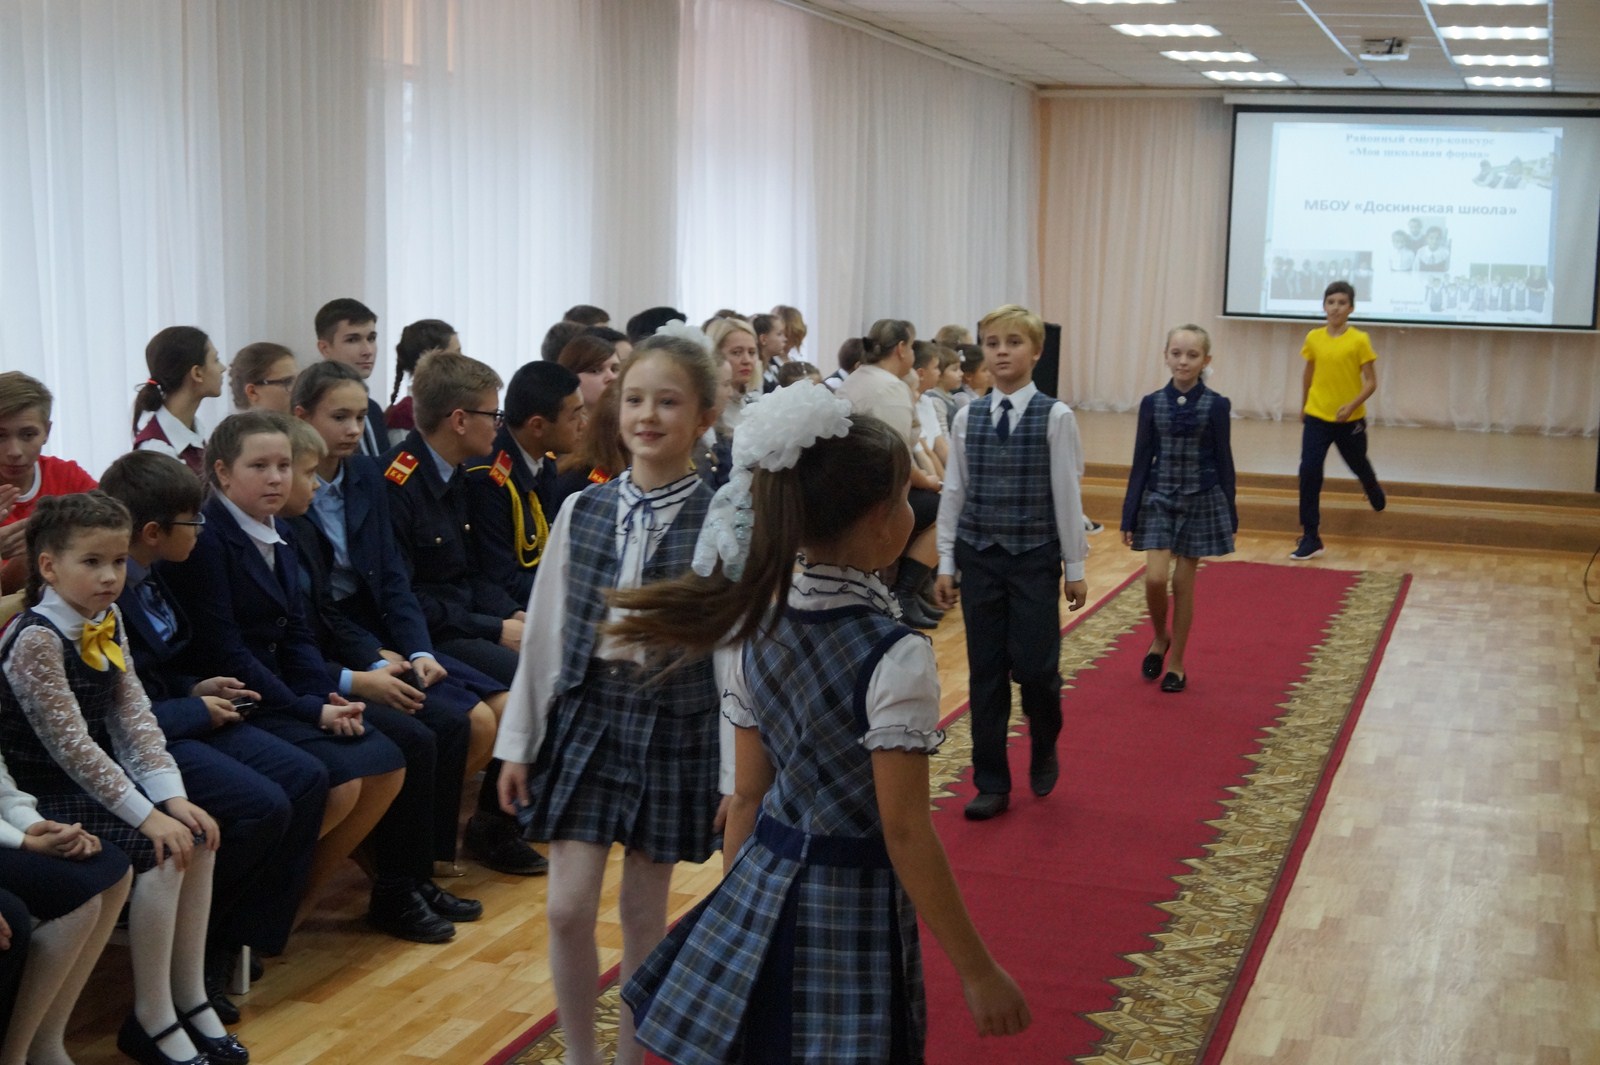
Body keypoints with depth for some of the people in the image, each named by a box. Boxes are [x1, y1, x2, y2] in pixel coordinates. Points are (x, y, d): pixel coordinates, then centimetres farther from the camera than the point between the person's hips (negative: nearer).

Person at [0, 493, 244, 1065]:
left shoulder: (107, 623, 3)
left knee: (198, 837, -4)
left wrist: (171, 796, -9)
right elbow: (71, 745, -24)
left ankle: (189, 1000, 7)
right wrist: (146, 814, -24)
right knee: (161, 854, -21)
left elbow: (134, 717, 2)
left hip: (94, 781, 8)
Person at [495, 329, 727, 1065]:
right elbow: (544, 632, 5)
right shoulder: (581, 510, 0)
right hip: (584, 714, 3)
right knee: (567, 909, 1)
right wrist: (518, 742, 6)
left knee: (643, 914, 9)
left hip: (673, 726, -2)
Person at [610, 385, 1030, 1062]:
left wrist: (736, 911, 16)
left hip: (757, 894, 6)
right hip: (849, 908, -6)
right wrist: (978, 973, -11)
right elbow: (905, 833, -18)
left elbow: (747, 795, 5)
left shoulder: (759, 630, -1)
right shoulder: (894, 656, -20)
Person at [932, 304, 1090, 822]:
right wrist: (946, 563, 6)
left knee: (1034, 666, -6)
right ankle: (992, 783, 16)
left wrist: (1075, 566, -2)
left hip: (1035, 557, -3)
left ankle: (1044, 751, 26)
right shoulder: (967, 417, 3)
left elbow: (1067, 495, -4)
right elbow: (955, 492, 7)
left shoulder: (1055, 417, -6)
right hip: (978, 556, 3)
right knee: (985, 669, 6)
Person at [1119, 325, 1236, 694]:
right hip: (1158, 500, 1)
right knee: (1155, 578, -11)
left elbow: (1224, 462, 0)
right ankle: (1160, 638, 19)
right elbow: (1141, 461, 1)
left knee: (1183, 584, 4)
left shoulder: (1215, 406, -5)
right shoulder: (1152, 404, -2)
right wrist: (1129, 515, 0)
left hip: (1201, 502, -1)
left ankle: (1176, 664, 17)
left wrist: (1230, 514, 0)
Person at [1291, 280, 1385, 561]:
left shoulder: (1359, 340, -11)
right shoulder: (1314, 338, -2)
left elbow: (1371, 382, -10)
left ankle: (1376, 495, 57)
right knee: (1309, 472, -11)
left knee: (1358, 465, 21)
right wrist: (1303, 407, 21)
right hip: (1317, 417, 2)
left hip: (1350, 420, -1)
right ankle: (1310, 538, -5)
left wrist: (1352, 405, -23)